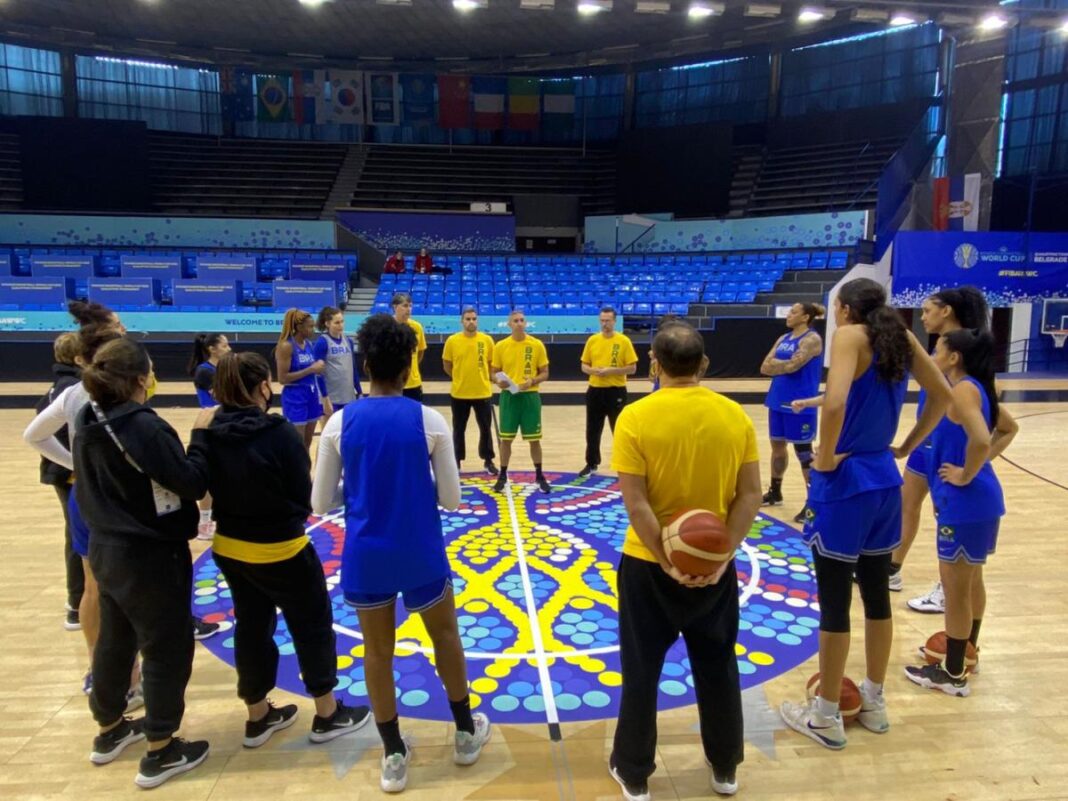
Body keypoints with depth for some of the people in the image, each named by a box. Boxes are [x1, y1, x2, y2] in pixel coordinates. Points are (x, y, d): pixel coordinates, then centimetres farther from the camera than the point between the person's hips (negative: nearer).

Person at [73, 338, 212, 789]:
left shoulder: (88, 423, 2)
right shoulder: (144, 427, -25)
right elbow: (193, 483, -22)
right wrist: (200, 435, -11)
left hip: (106, 549, 9)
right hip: (151, 556, -8)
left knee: (115, 640, 23)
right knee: (167, 648, 6)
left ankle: (110, 732, 42)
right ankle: (161, 753, 19)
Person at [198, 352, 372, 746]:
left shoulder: (211, 433, -7)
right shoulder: (279, 433, -24)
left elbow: (208, 489, 5)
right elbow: (304, 497, -15)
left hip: (229, 548, 6)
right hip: (280, 552, -6)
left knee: (251, 626, 21)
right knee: (313, 626, 12)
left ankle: (258, 717, 36)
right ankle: (328, 715, 27)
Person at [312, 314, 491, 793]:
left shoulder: (341, 423, -7)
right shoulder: (429, 421, -11)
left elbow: (321, 503, -1)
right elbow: (451, 499, -6)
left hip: (365, 556, 1)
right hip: (420, 555, -1)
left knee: (377, 651, 16)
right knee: (445, 635, 21)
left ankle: (394, 756, 28)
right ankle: (466, 733, 37)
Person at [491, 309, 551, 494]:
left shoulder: (537, 345, -2)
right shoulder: (500, 346, 1)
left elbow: (545, 373, 1)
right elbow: (495, 372, 7)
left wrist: (532, 381, -18)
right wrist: (499, 380, -15)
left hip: (530, 396, 0)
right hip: (509, 396, 1)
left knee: (534, 439, 6)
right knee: (506, 438, 5)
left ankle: (539, 476, 20)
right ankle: (503, 475, 19)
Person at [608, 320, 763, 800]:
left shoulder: (636, 417, -15)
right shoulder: (735, 416, -4)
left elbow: (636, 503, -18)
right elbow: (750, 496, -6)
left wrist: (666, 561, -14)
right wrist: (722, 555, -7)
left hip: (649, 565, -3)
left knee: (641, 673, 14)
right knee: (718, 669, 21)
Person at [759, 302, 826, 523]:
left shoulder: (812, 339, -12)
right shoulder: (783, 338, 12)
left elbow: (792, 365, -24)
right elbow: (765, 367, 3)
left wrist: (775, 364, -6)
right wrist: (784, 365, -15)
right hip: (778, 401, 8)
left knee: (803, 452, -3)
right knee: (777, 446, 17)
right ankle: (775, 492, 33)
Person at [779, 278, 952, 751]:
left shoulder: (850, 336, -14)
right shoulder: (901, 337, 7)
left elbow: (835, 404, -30)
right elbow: (943, 395, 16)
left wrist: (825, 458, -16)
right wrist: (907, 446, 15)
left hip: (845, 482, -7)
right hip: (885, 480, 8)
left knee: (833, 601, 5)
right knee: (876, 593, 19)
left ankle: (825, 717, 20)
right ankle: (873, 703, 35)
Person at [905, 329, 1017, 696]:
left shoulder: (963, 390, -19)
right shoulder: (976, 388, 10)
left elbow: (980, 439, -33)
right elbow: (1009, 428, 23)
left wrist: (965, 475, -18)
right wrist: (984, 461, 13)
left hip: (965, 502, -10)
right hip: (976, 501, 10)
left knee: (955, 586, 2)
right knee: (971, 581, 22)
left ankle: (953, 675, 15)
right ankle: (966, 652, 39)